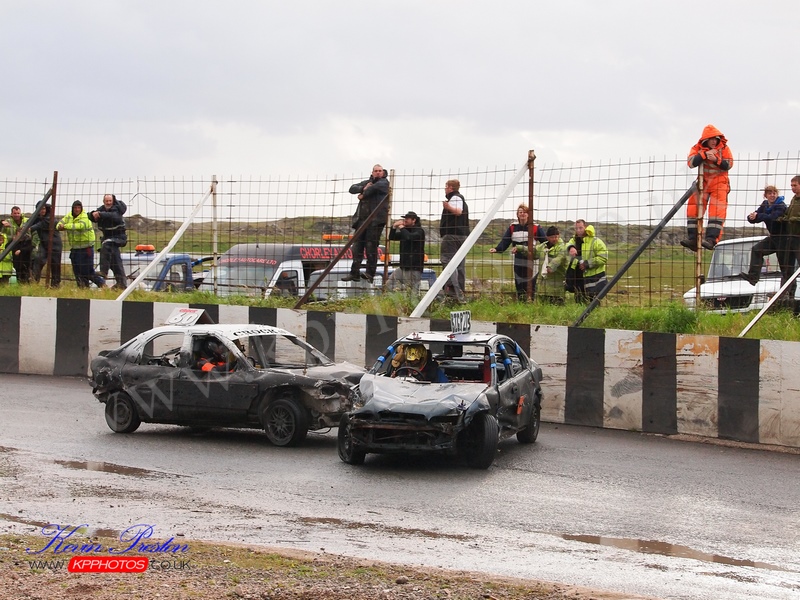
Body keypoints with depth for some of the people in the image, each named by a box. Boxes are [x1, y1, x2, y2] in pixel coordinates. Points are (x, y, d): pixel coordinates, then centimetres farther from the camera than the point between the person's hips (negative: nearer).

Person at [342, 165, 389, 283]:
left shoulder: (384, 182, 3)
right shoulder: (366, 182, 22)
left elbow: (374, 187, -17)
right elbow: (352, 189, 11)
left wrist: (363, 195, -4)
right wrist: (363, 188, -6)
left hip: (376, 220, -6)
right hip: (362, 219, 6)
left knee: (371, 247, -9)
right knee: (357, 245, 2)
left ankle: (370, 274, -9)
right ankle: (354, 273, 4)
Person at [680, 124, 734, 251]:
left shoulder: (724, 148, -4)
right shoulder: (697, 148, -3)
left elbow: (728, 165, -12)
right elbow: (691, 163, -18)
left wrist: (716, 159, -28)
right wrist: (705, 154, -29)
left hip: (719, 182, -2)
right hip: (703, 182, 3)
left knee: (717, 210, -18)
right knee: (693, 208, -7)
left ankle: (711, 239, -28)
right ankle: (693, 239, -6)